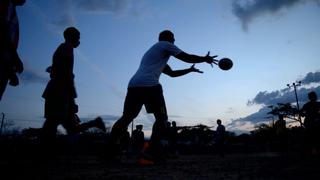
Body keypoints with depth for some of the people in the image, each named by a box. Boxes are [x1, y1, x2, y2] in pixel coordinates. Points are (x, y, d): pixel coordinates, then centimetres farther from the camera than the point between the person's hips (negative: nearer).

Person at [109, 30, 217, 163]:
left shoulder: (153, 51, 38)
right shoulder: (165, 45, 13)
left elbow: (172, 73, 41)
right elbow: (187, 57, 6)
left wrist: (190, 70, 48)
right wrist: (205, 59, 23)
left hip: (133, 86, 8)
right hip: (150, 86, -8)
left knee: (126, 118, 13)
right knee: (161, 118, 3)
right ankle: (152, 154, -9)